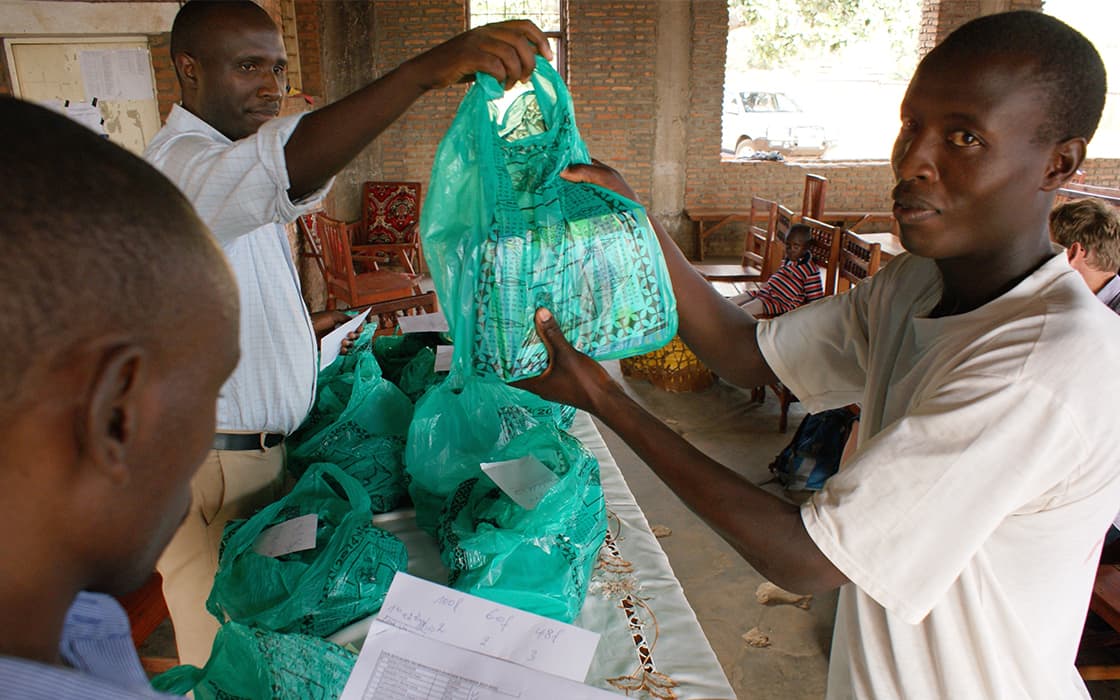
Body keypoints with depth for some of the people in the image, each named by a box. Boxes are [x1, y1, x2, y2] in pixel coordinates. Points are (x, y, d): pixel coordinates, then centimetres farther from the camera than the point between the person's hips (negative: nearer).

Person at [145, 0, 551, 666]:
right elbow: (290, 165, -45)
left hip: (262, 450, 9)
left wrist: (303, 327, 12)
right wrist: (427, 69, -53)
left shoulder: (230, 163, 14)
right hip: (209, 467, -9)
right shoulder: (182, 163, -20)